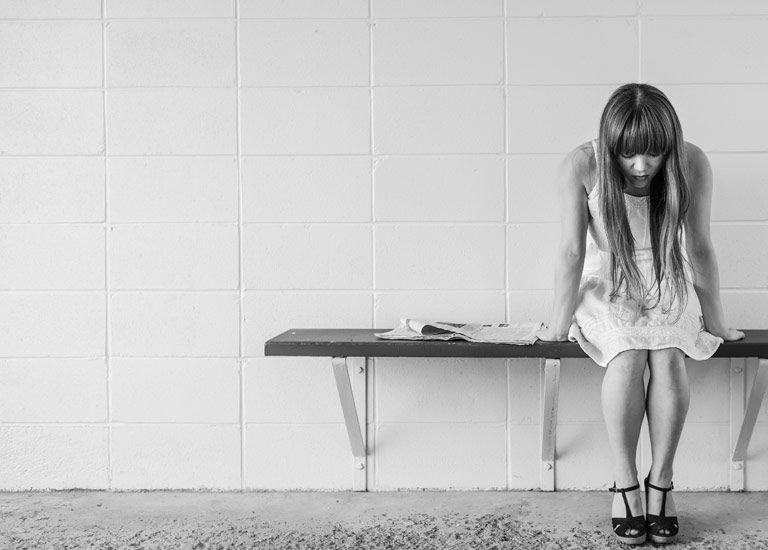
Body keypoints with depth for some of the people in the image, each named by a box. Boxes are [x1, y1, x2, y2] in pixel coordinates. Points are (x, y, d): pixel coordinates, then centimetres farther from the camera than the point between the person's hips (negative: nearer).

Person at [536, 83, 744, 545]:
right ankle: (626, 485, -20)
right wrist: (560, 322, -16)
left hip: (668, 287, 1)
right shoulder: (582, 166, -22)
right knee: (629, 355, -30)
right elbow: (573, 251, -18)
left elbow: (700, 248, -10)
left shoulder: (692, 165, -18)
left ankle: (661, 483, -17)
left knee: (668, 355, -28)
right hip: (607, 288, -1)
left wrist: (715, 320, -4)